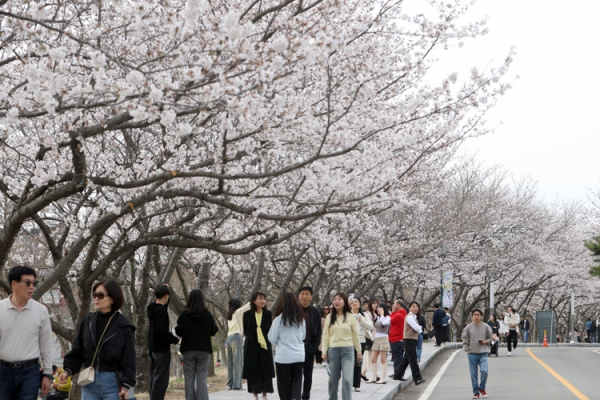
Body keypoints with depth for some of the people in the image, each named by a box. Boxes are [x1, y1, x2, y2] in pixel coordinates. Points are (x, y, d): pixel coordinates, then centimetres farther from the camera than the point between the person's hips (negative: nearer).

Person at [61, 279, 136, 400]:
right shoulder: (88, 321, 5)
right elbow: (77, 351, 9)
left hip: (112, 383, -4)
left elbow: (129, 359, -6)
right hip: (90, 382, 4)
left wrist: (126, 385, -12)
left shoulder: (123, 326, -6)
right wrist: (68, 370, -5)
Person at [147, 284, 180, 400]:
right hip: (162, 348, -9)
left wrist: (163, 289, 25)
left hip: (152, 348, 9)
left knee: (154, 377, 14)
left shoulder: (152, 309, 9)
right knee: (161, 377, -7)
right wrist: (175, 339, -15)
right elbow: (161, 330, -26)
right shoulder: (162, 311, -18)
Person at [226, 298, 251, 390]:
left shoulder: (230, 315, 22)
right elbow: (248, 306, -3)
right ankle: (236, 385, -12)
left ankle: (230, 384, 4)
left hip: (229, 338, 7)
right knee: (238, 362, -8)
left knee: (230, 363, 6)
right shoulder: (238, 312, 1)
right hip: (236, 337, -7)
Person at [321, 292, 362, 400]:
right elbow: (325, 335, 6)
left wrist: (358, 352, 8)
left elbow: (355, 335, 5)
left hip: (348, 350, -2)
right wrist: (324, 351, 1)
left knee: (347, 379, -10)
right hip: (333, 350, 2)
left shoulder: (351, 317, 1)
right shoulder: (329, 317, 5)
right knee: (333, 378, 10)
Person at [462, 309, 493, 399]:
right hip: (472, 354, 1)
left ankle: (482, 388, 7)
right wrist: (467, 350, -3)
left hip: (483, 353, -1)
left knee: (484, 371, -16)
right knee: (473, 374, 4)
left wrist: (485, 342, -9)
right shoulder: (468, 328, 1)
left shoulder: (486, 327, 2)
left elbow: (490, 338, 10)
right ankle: (476, 392, 15)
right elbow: (465, 340, 6)